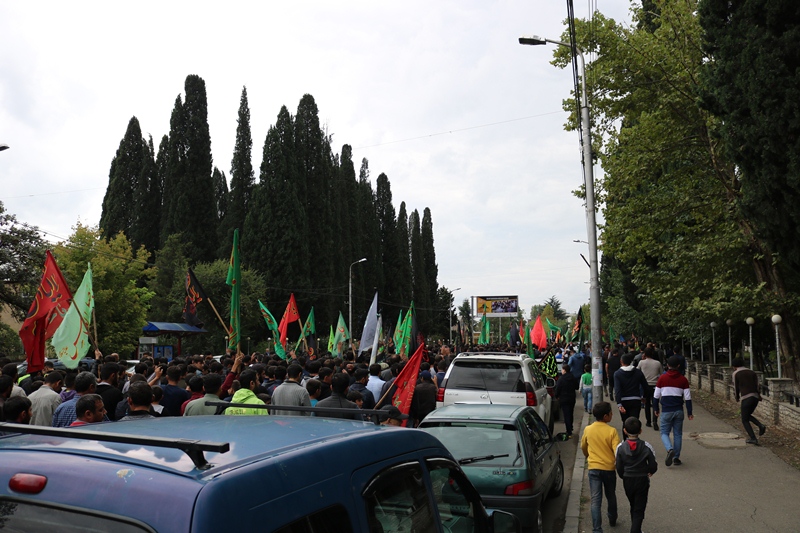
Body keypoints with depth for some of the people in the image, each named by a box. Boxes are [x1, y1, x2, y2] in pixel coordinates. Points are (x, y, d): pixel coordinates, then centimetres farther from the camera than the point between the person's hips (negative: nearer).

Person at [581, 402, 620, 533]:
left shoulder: (588, 429, -3)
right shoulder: (612, 431, -14)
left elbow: (583, 447, 12)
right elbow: (617, 451, -17)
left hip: (593, 469, 1)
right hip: (609, 468, -1)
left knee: (596, 500, 0)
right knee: (611, 496, 23)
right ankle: (612, 520, 43)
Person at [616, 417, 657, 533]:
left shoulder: (620, 447, -12)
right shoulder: (646, 446, -14)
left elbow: (619, 468, -6)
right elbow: (653, 466, -8)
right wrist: (649, 472, 15)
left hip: (627, 481, 2)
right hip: (642, 480, -2)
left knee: (633, 507, 21)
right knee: (639, 509, 6)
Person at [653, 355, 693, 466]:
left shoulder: (662, 378, -2)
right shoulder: (683, 379, 0)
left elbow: (656, 395, 2)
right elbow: (688, 397, -1)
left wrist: (655, 409, 15)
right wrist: (689, 413, 7)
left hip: (666, 411, -1)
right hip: (679, 411, 1)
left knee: (664, 433, 7)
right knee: (678, 434, 12)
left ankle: (670, 449, -20)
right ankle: (676, 457, 13)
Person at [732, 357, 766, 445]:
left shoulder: (736, 373, 3)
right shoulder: (752, 372, 17)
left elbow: (736, 387, 8)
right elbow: (757, 386, 9)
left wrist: (737, 397, 25)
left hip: (746, 398, -6)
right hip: (755, 397, 6)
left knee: (745, 420, 5)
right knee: (748, 415, 26)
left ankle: (753, 438, -4)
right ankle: (760, 426, 4)